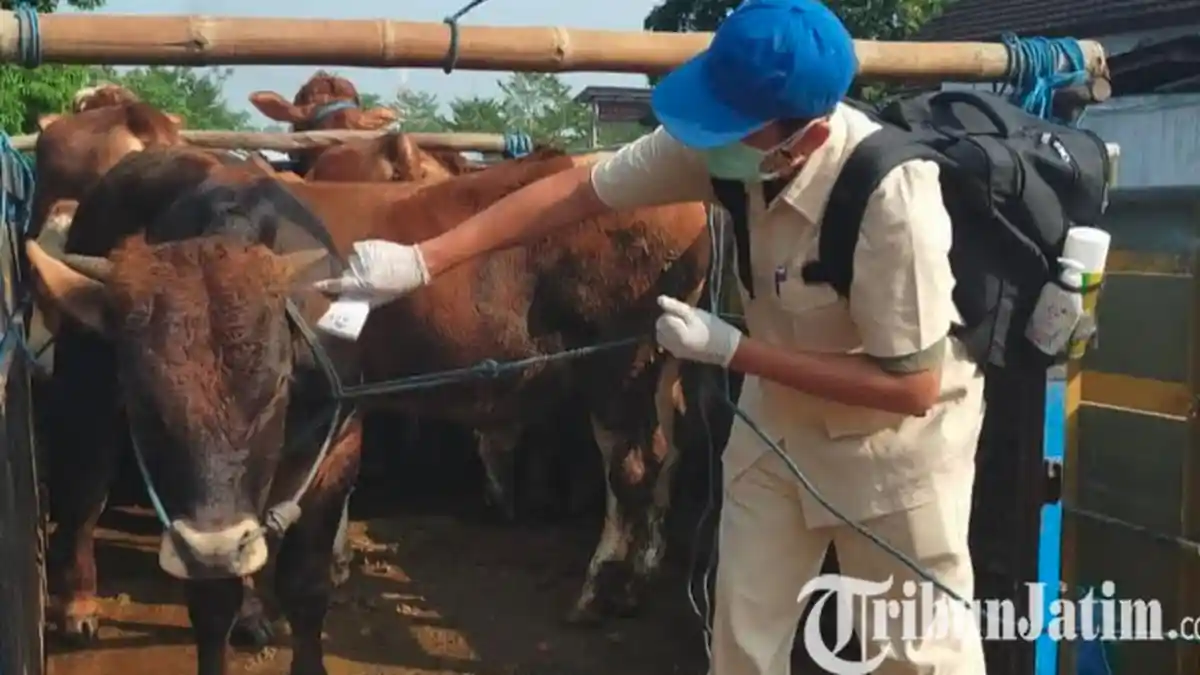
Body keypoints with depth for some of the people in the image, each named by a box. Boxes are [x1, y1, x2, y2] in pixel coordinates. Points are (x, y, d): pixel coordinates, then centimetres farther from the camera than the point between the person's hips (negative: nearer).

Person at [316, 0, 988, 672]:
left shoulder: (892, 200, -35)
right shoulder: (716, 137, -20)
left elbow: (914, 385, -27)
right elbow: (575, 191, -12)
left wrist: (732, 349, -28)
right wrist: (422, 260, -17)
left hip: (895, 431, -5)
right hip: (780, 413, 5)